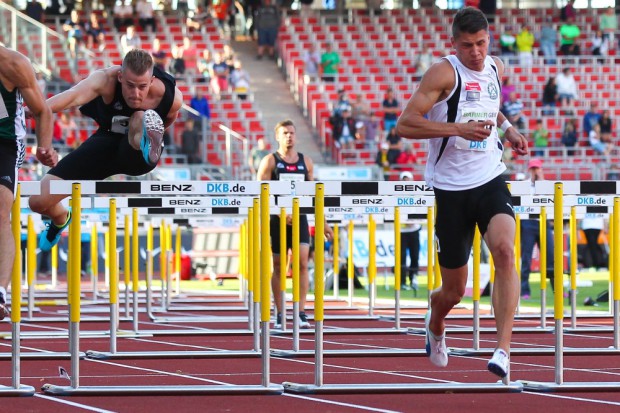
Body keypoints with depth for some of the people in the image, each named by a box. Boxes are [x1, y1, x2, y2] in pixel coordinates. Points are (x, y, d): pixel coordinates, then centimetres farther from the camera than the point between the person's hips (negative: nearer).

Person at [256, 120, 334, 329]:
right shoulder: (270, 161, 1)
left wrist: (323, 223, 13)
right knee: (278, 266, 3)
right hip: (277, 220, -2)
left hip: (299, 218, 2)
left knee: (302, 263, -11)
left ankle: (301, 314, -12)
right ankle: (279, 314, 11)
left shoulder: (306, 162, 11)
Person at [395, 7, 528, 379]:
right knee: (454, 291, 6)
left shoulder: (495, 69, 9)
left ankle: (504, 349, -29)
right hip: (451, 188, -3)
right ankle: (435, 327, 43)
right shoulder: (445, 73, -10)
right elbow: (404, 124, -17)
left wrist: (508, 129, 12)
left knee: (505, 250, -27)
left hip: (491, 181, 3)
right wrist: (458, 129, -25)